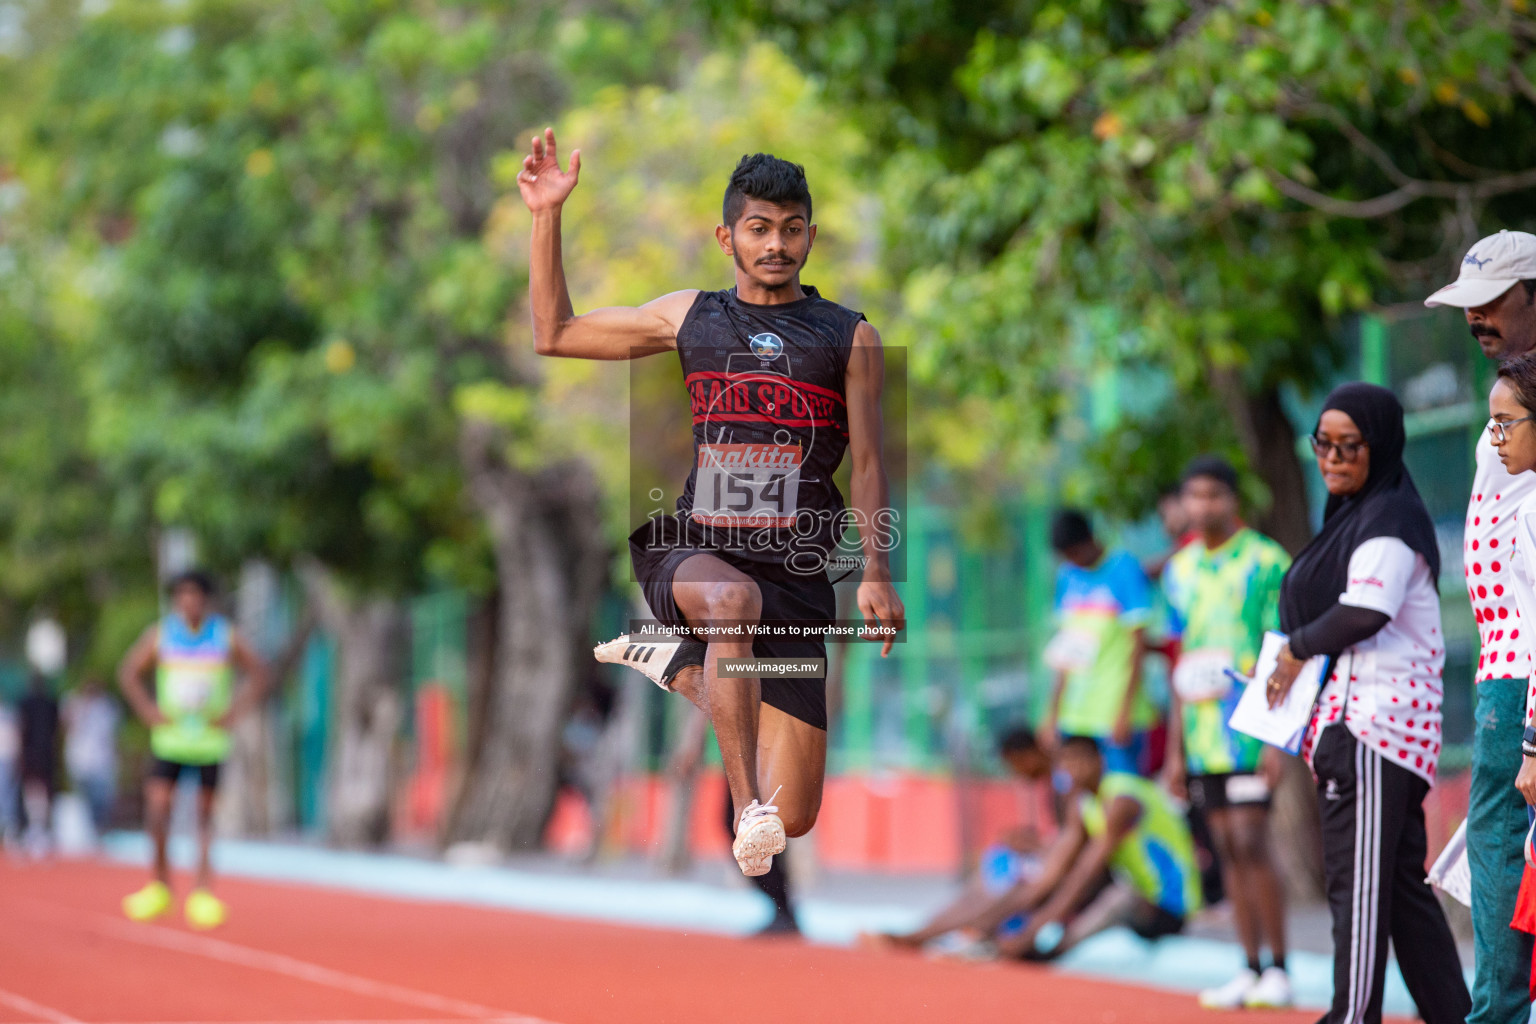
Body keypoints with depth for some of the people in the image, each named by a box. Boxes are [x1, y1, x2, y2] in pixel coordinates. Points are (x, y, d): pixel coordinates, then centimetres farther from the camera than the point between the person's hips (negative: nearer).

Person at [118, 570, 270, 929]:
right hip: (170, 735, 0)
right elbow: (129, 673, 8)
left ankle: (203, 891, 6)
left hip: (210, 737, 0)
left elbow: (258, 674, 6)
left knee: (205, 813, 1)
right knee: (157, 805, -8)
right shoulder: (160, 634, 0)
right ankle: (160, 883, 9)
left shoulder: (227, 636, -1)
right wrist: (148, 711, -2)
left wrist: (234, 711, -3)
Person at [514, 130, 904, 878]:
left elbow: (868, 466, 8)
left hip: (796, 578, 1)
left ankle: (679, 666, 28)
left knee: (794, 818, 1)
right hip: (691, 555, -1)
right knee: (733, 598, -42)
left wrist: (876, 575, -5)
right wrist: (546, 218, 10)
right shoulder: (689, 318, 11)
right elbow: (555, 334, 19)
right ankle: (746, 809, -40)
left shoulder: (849, 338, 8)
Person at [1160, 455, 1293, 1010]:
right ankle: (1251, 970, 9)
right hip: (1201, 733, 6)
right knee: (1227, 849, 6)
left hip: (1250, 729, -6)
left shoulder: (1267, 562, -5)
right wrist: (1175, 749, 15)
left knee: (1250, 843, -11)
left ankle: (1278, 969, -4)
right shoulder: (1179, 570, 13)